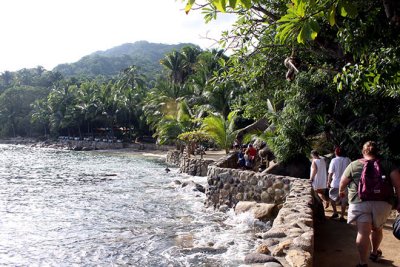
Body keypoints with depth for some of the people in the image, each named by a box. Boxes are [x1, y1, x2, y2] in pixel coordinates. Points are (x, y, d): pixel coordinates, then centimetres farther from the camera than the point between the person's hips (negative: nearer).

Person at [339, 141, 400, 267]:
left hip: (359, 202, -2)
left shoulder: (354, 165, 6)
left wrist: (341, 191, 30)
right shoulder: (386, 164, 9)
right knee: (377, 229, 24)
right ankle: (374, 253, 44)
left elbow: (342, 182, 10)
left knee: (363, 233, -7)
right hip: (382, 203, 3)